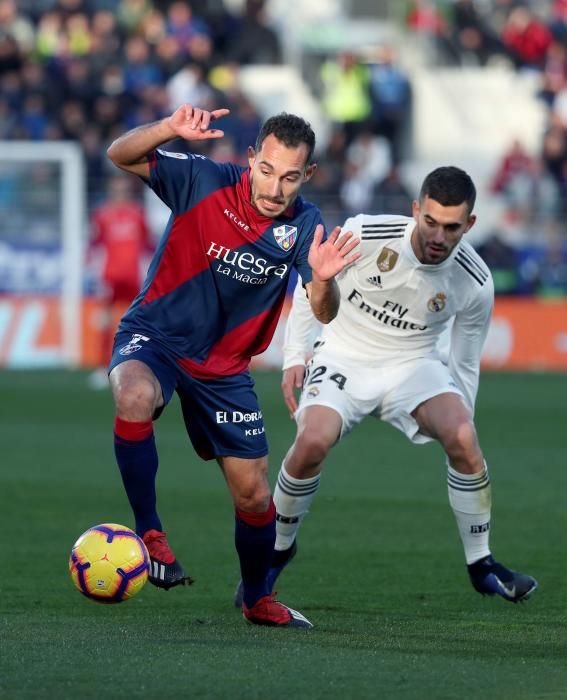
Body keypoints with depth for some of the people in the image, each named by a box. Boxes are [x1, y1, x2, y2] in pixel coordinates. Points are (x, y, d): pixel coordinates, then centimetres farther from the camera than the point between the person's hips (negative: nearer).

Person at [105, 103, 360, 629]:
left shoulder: (304, 227, -13)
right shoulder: (205, 181, -17)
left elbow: (323, 314, -21)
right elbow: (121, 156, -18)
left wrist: (323, 279, -44)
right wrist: (169, 130, -37)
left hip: (224, 366, 3)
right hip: (153, 337, -3)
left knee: (254, 496, 5)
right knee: (135, 397, -38)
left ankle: (256, 599, 33)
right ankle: (147, 531, -21)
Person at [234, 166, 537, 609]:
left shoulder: (475, 283, -14)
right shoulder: (366, 235, -20)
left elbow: (465, 364, 1)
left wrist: (461, 441, 2)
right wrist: (295, 355, -4)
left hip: (414, 365, 1)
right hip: (345, 357, -1)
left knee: (463, 439, -27)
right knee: (312, 442, -28)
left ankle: (481, 564, -9)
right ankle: (279, 548, 0)